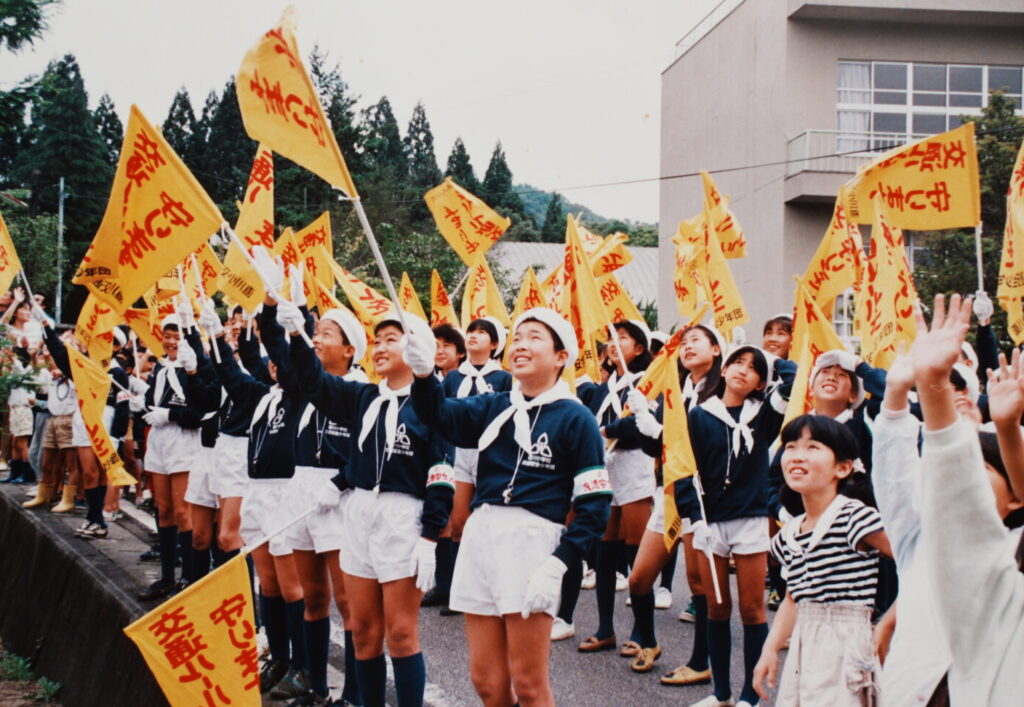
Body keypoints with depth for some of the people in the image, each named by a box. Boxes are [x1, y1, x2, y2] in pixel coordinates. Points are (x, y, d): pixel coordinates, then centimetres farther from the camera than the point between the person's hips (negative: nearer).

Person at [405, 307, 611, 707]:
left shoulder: (575, 418, 0)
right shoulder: (494, 407, 15)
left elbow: (595, 505, -4)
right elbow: (442, 415, -3)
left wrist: (558, 564, -14)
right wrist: (423, 374, -23)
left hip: (531, 539, -5)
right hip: (480, 535, 5)